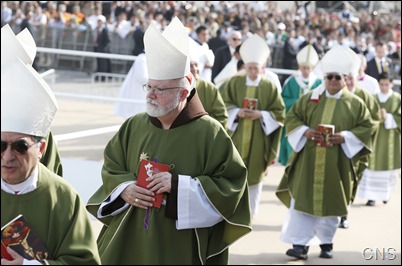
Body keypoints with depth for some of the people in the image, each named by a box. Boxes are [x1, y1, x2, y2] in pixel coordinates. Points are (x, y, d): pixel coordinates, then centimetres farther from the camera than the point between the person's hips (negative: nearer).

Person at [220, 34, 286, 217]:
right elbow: (223, 105, 1)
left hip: (258, 140, 0)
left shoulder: (270, 87, -1)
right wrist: (237, 112, -17)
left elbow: (279, 113, -1)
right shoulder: (234, 83, 0)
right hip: (235, 138, 0)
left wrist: (261, 115, -16)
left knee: (254, 173, 7)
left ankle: (249, 211, 19)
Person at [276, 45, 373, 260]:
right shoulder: (310, 98, 6)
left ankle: (326, 242, 23)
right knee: (303, 200, -5)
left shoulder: (355, 103, 2)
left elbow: (366, 127, 2)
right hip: (308, 160, 1)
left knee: (331, 202, 8)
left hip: (336, 163, 0)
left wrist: (345, 137, -13)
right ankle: (300, 243, -5)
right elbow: (292, 117, 9)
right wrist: (304, 131, -10)